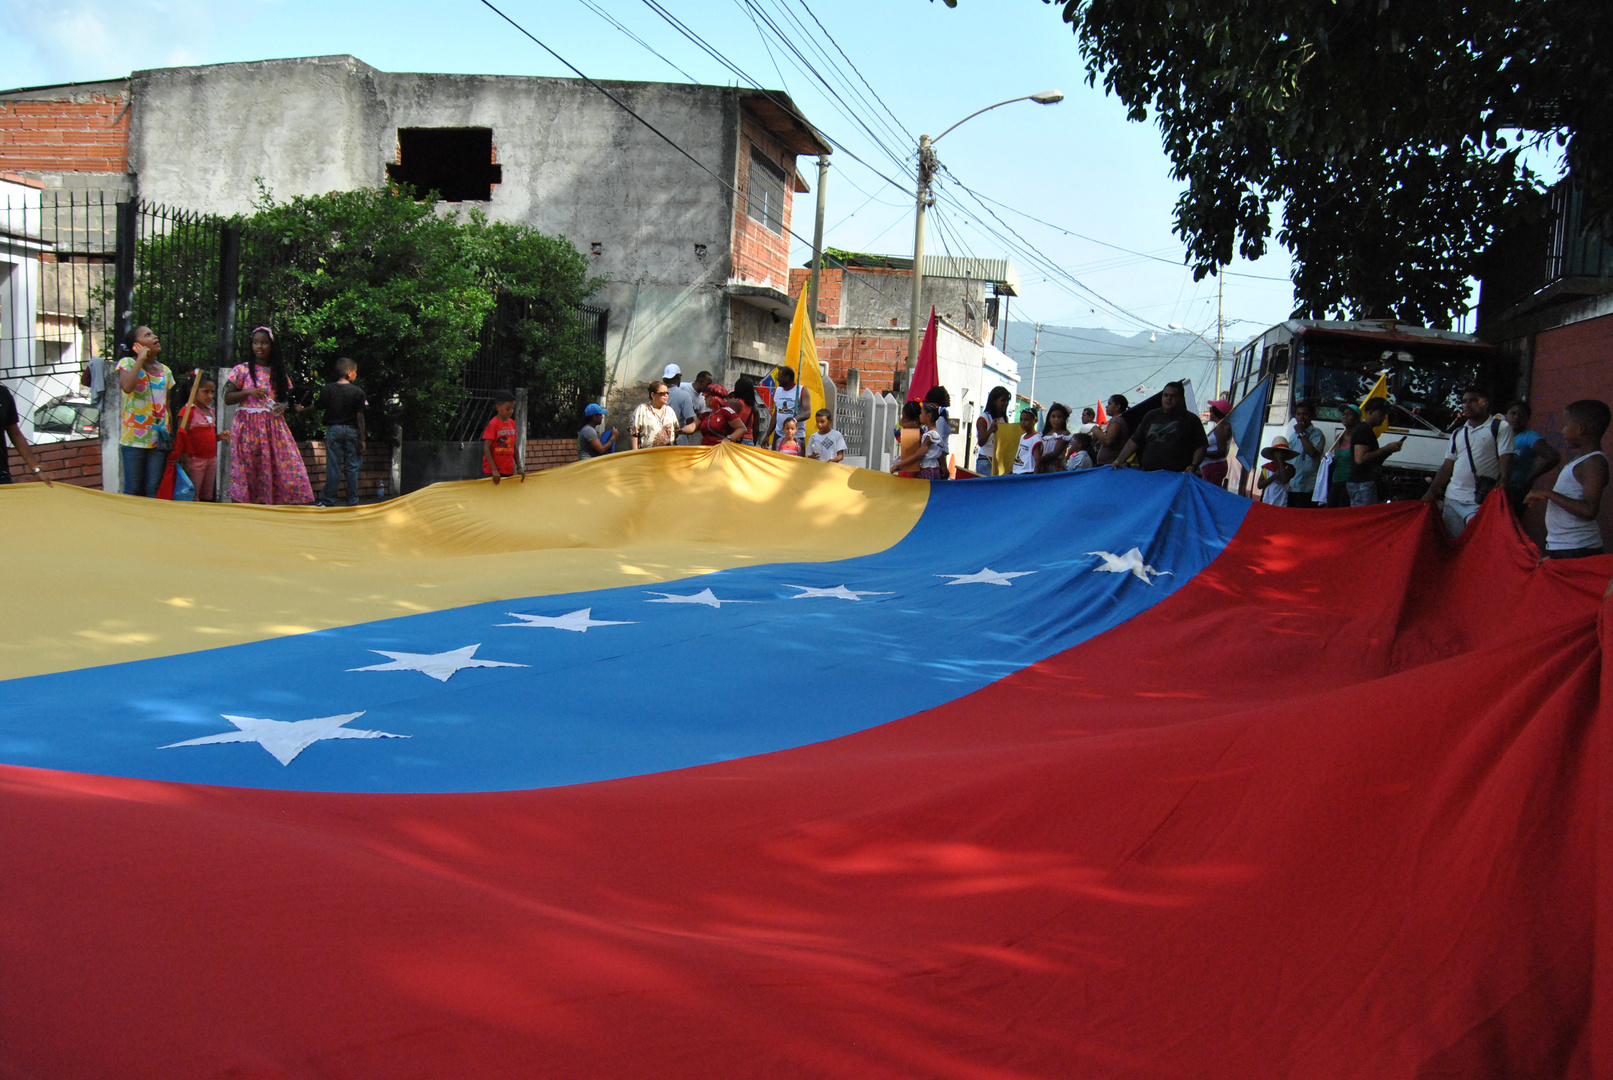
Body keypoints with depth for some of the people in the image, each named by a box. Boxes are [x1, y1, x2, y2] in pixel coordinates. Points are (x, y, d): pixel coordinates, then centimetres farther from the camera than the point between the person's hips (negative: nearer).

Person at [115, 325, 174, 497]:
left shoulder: (165, 371, 14)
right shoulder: (127, 363, 2)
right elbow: (127, 386, -20)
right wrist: (140, 360, -12)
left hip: (159, 438, 4)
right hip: (134, 436, -3)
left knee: (154, 490, 1)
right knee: (133, 490, -2)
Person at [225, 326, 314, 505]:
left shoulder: (279, 373, 13)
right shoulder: (242, 370, 3)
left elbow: (286, 398, 18)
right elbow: (227, 398, 1)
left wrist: (283, 406, -5)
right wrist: (248, 392, -15)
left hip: (274, 426, 3)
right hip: (247, 426, -3)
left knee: (288, 468, -7)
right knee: (245, 472, -4)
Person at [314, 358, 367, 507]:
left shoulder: (327, 389, -2)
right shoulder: (358, 391, -7)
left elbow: (317, 407, 5)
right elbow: (360, 416, -7)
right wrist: (362, 438, -2)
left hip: (333, 429, 1)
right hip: (352, 430, -1)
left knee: (333, 466, 4)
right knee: (352, 467, 5)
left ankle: (328, 500, 5)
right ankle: (353, 502, 8)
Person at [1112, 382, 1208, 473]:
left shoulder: (1191, 420, 8)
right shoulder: (1151, 417, 19)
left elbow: (1201, 447, 3)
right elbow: (1134, 442, 17)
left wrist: (1193, 466, -14)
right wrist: (1119, 461, 6)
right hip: (1148, 474, 3)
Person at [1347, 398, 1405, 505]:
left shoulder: (1368, 430, 23)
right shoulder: (1363, 430, -9)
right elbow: (1360, 458, -20)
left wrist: (1390, 450, 11)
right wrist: (1386, 449, -14)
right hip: (1362, 484, -11)